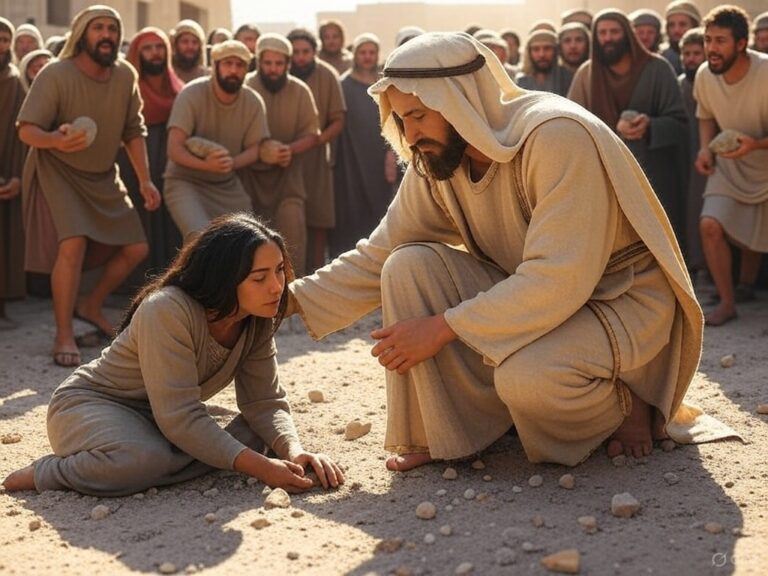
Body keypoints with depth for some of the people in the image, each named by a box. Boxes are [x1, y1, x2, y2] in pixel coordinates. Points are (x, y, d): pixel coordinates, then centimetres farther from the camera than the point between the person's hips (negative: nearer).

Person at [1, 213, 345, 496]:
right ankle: (46, 474, -13)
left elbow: (264, 401, -9)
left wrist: (294, 451, -30)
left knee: (257, 436, -16)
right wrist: (260, 466, -38)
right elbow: (181, 418, -34)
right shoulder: (167, 311, -30)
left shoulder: (257, 322, -9)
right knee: (145, 460, -39)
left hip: (160, 419, 6)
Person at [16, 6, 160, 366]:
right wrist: (57, 140, -44)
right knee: (73, 244, -24)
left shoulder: (125, 75, -5)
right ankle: (63, 336, -12)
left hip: (104, 177, 6)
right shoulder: (56, 75, -20)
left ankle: (91, 306, 28)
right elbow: (26, 130, -23)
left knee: (136, 248, 5)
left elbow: (133, 131, 5)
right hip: (58, 171, -6)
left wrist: (145, 180, 0)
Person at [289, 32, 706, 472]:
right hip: (524, 294, 7)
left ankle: (627, 401, -2)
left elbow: (558, 280, -32)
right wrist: (292, 300, -10)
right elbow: (378, 257, 1)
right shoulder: (435, 161, -5)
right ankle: (438, 433, -5)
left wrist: (442, 327, -29)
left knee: (527, 376, -35)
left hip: (622, 297, -6)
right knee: (408, 266, -13)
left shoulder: (556, 136, -28)